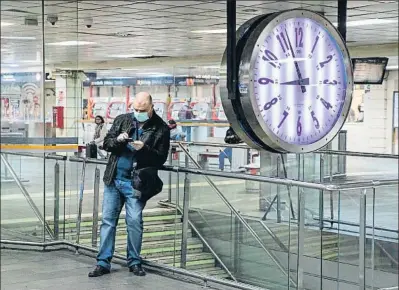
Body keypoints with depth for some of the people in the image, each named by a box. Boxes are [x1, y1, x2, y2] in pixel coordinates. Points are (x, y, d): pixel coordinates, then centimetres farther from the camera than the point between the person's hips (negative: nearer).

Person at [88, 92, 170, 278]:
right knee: (108, 220, 4)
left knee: (134, 222, -5)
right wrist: (118, 140, -12)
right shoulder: (122, 120, 9)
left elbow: (161, 158, -4)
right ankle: (103, 263, 9)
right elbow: (106, 143, 10)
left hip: (136, 183, -3)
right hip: (114, 179, 3)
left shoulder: (161, 129, -1)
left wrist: (144, 149, -21)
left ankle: (134, 262, 10)